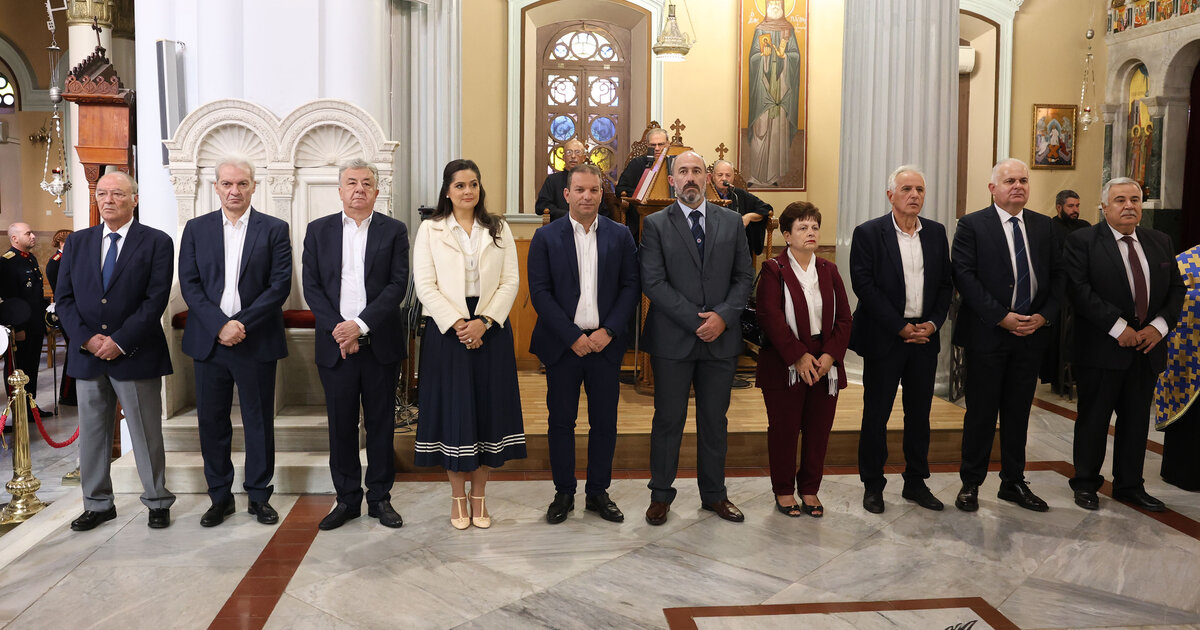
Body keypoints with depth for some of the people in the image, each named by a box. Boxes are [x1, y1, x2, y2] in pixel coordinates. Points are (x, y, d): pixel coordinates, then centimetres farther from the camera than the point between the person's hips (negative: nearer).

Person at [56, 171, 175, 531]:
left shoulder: (156, 242, -2)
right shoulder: (77, 243, 10)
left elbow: (156, 300, -10)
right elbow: (64, 299, 6)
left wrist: (120, 341, -15)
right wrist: (87, 338, -9)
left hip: (136, 354, -4)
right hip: (87, 354, 4)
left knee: (146, 434, 4)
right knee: (91, 433, 11)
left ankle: (157, 502, 17)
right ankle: (98, 504, 24)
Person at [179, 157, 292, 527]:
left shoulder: (274, 230, 2)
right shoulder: (196, 229, 8)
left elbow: (280, 285, -6)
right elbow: (189, 284, 1)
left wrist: (242, 323, -14)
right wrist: (219, 325, -12)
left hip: (257, 342, -2)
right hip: (208, 341, 2)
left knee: (259, 422, 6)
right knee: (212, 422, 7)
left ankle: (259, 496, 18)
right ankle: (220, 497, 20)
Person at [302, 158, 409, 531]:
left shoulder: (394, 231, 3)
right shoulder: (318, 231, 8)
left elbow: (398, 285, -6)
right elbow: (311, 287, 2)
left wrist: (360, 325, -15)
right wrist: (336, 329, -10)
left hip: (380, 344, -1)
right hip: (335, 344, 1)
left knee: (381, 423, 6)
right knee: (341, 425, 7)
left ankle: (380, 497, 18)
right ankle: (347, 499, 19)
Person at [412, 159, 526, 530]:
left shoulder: (499, 230, 8)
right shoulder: (430, 230, 4)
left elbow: (510, 281, 1)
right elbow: (425, 285, -4)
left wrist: (483, 322, -13)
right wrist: (458, 324, -14)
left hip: (491, 328, 2)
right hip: (446, 329, -2)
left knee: (489, 406, 4)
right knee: (452, 408, 1)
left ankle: (479, 496, 16)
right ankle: (458, 496, 15)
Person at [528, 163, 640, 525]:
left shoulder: (620, 236, 6)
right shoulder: (546, 238, 1)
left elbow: (631, 287, 2)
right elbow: (539, 292, -5)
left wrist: (609, 331, -10)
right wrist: (573, 337, -11)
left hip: (605, 343, 1)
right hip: (562, 344, -1)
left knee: (604, 422, 6)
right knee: (561, 420, 6)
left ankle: (598, 492, 21)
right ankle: (564, 493, 19)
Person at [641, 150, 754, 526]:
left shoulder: (731, 222, 8)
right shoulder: (656, 224, -1)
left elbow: (744, 276, 6)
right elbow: (653, 283, -9)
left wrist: (723, 316, -11)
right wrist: (696, 320, -14)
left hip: (721, 338, 3)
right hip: (673, 339, -2)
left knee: (715, 421, 12)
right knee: (668, 420, 6)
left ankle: (714, 494, 25)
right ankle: (661, 495, 19)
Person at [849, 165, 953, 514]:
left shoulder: (936, 233, 8)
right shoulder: (868, 233, -6)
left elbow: (946, 284, 10)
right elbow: (864, 286, -13)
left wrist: (932, 323, -5)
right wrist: (901, 327, -14)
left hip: (925, 336, 4)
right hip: (883, 338, -4)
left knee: (919, 413, 12)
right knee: (876, 414, 3)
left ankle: (916, 483, 25)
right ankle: (872, 485, 16)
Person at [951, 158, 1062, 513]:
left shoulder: (1044, 226, 10)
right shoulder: (972, 225, -5)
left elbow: (1056, 275, 10)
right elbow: (964, 276, -12)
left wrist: (1044, 315, -6)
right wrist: (1002, 317, -16)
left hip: (1032, 334, 4)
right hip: (987, 334, -4)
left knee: (1018, 411, 12)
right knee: (981, 412, 3)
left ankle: (1013, 483, 24)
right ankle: (970, 484, 15)